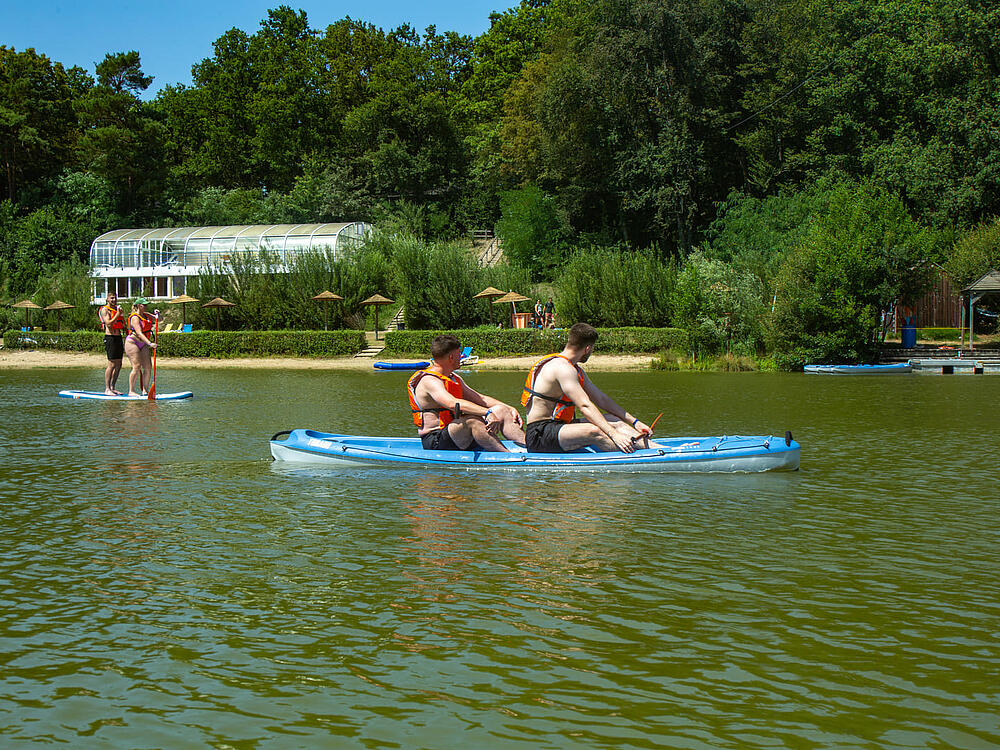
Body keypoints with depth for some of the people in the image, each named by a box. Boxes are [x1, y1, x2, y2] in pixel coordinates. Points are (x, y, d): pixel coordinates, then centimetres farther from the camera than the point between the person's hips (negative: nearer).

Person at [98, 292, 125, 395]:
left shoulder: (118, 309, 19)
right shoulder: (104, 310, -6)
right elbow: (108, 324, -19)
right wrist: (117, 315, -21)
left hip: (119, 337, 8)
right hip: (110, 338, -8)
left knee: (118, 365, 7)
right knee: (111, 364, -11)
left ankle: (112, 387, 13)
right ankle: (107, 389, -9)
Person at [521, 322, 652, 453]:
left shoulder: (575, 369, 17)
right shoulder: (562, 368, -17)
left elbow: (601, 399, 20)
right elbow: (585, 406, -26)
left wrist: (634, 421, 14)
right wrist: (614, 435, -31)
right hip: (539, 436, -11)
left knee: (614, 421, 1)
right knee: (594, 431, -33)